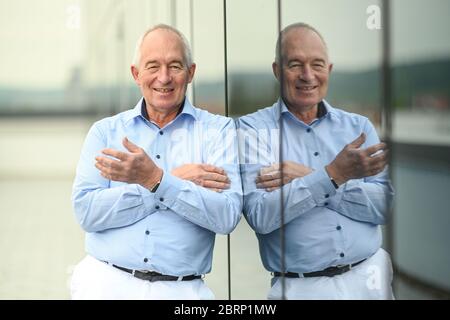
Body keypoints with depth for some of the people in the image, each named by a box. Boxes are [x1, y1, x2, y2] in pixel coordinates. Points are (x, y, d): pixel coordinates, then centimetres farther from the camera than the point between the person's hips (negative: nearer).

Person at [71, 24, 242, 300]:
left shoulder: (219, 129, 1)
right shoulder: (105, 131, 5)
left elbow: (227, 217, -11)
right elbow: (86, 211, -8)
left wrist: (157, 179, -21)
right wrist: (177, 182, -11)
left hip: (182, 289, -1)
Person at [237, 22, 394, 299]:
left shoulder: (358, 127, 5)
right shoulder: (252, 130, -5)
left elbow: (383, 205, -6)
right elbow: (260, 216, -16)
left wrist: (307, 179, -14)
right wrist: (332, 175, -24)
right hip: (302, 288, -3)